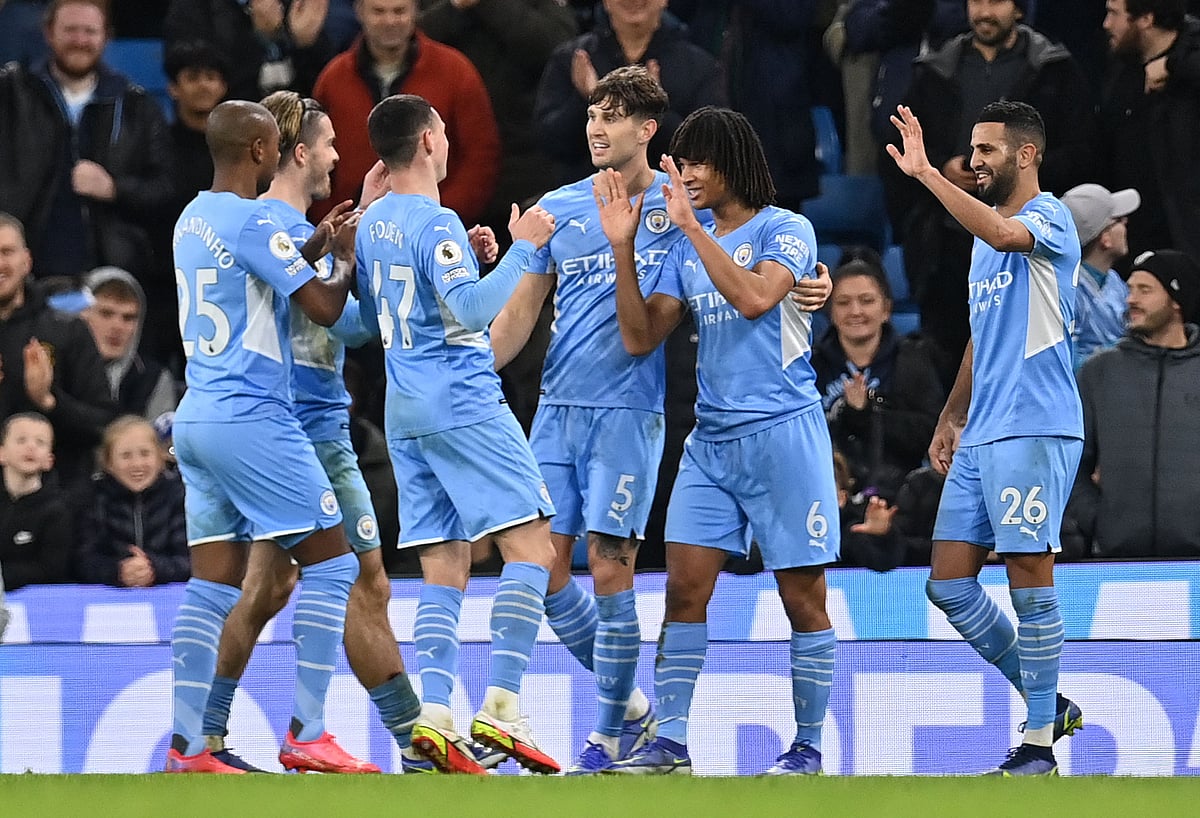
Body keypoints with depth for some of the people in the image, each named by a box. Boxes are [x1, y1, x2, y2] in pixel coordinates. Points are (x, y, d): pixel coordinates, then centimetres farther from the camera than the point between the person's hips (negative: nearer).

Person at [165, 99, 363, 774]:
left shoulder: (193, 218, 14)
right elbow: (325, 308, -10)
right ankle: (307, 736, -7)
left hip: (198, 419, 9)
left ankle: (187, 745, 0)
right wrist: (349, 256, 8)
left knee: (214, 585, 7)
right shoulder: (252, 221, -13)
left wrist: (314, 247, 23)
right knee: (332, 563, -2)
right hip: (254, 419, -9)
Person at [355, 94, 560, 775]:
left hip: (408, 412, 9)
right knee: (532, 546, -7)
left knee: (446, 567, 6)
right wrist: (521, 249, -13)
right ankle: (502, 707, -17)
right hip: (462, 404, -9)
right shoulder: (435, 224, -13)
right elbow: (472, 311, -22)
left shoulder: (373, 224, 14)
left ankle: (435, 713, -8)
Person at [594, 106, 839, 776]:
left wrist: (692, 224, -20)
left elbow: (755, 298, -22)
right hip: (712, 438, 6)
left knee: (803, 595, 0)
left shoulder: (787, 230, -4)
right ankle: (670, 744, -3)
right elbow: (641, 338, 8)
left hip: (783, 433, -6)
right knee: (685, 587, -4)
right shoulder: (686, 249, 13)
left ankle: (808, 746, 8)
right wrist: (623, 247, 0)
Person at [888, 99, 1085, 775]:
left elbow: (1001, 233, -31)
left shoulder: (1049, 217, -7)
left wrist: (926, 173, -31)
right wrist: (951, 420, 25)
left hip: (1034, 432, -9)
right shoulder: (986, 236, 21)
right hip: (980, 437, 9)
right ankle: (1048, 704, 16)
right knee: (949, 584, 6)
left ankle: (1040, 744, -2)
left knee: (1030, 582, -7)